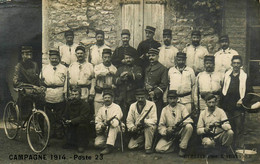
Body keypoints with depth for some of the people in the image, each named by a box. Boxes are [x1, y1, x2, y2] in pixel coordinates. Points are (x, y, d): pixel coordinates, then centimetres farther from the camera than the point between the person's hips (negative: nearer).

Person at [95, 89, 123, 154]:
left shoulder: (116, 107, -2)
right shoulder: (101, 109, 12)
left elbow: (116, 122, -15)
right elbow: (97, 122, 5)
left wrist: (109, 122, -31)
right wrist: (101, 126, -16)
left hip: (115, 129, -3)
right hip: (104, 131, 3)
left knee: (114, 125, -38)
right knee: (97, 143, -21)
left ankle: (109, 146, -36)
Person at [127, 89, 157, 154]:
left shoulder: (151, 105, -10)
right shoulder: (132, 106, 2)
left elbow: (154, 120, -18)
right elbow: (129, 121, 1)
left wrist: (144, 121, -34)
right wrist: (133, 128, -20)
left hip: (149, 127, -3)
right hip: (138, 131, 3)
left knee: (149, 126, -38)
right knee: (130, 146, -14)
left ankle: (148, 147, -20)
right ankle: (143, 142, 17)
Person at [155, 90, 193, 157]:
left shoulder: (182, 107, 0)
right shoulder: (165, 109, 2)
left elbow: (189, 120, -13)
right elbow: (161, 125, -3)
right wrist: (166, 130, -25)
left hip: (180, 132, 0)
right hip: (169, 134, 0)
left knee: (189, 126, -32)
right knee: (158, 148, -21)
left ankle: (182, 147, -14)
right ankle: (174, 147, 7)